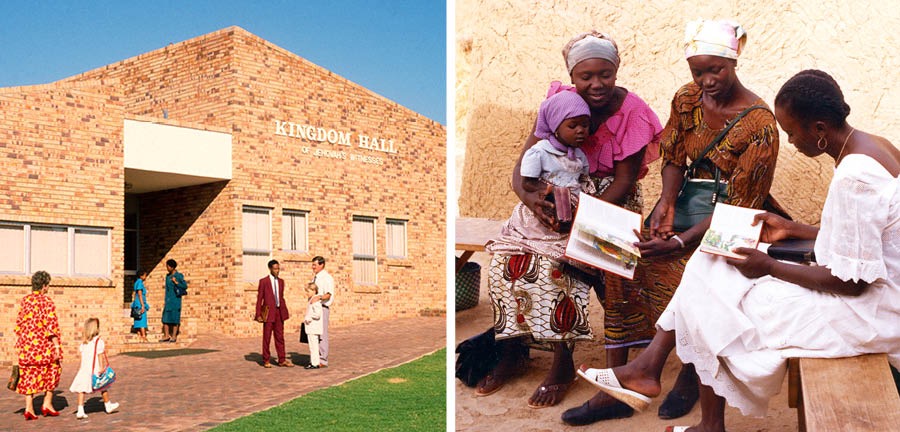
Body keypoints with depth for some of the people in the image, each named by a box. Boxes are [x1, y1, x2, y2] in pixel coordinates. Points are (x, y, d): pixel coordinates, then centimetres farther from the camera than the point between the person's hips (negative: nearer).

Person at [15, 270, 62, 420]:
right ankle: (47, 403, 14)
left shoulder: (24, 301, 6)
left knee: (29, 374, 10)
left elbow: (18, 324, 10)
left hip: (25, 344, 5)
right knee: (52, 370, 14)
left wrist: (18, 345, 19)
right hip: (43, 344, -5)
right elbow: (51, 326, -14)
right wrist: (57, 347, -12)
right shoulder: (47, 301, -10)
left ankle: (29, 408, 7)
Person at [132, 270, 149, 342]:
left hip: (137, 305, 10)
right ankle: (144, 338, -16)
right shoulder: (139, 282, -10)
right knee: (142, 321, -12)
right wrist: (143, 306, -18)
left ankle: (141, 338, 5)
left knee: (139, 322, 6)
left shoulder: (137, 282, 18)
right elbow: (140, 295, -16)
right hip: (140, 304, -10)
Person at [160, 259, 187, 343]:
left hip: (176, 300, -6)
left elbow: (185, 286, -8)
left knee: (175, 318, -3)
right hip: (168, 300, 6)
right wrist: (166, 300, 17)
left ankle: (174, 336, 3)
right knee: (165, 318, 2)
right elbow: (167, 288, 18)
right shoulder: (167, 276, 12)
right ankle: (166, 336, 8)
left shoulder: (179, 276, -6)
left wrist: (176, 282, -21)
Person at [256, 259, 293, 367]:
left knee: (280, 336, 6)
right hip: (269, 312, -5)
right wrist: (258, 315, -8)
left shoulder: (281, 281, 11)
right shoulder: (263, 281, -4)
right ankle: (266, 361, 12)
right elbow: (259, 299, -4)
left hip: (279, 312, 5)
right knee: (267, 337, 3)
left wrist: (285, 311, 11)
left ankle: (282, 360, 10)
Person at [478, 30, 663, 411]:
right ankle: (512, 348, -3)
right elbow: (524, 162, -10)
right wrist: (528, 195, -33)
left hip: (610, 200, -4)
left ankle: (562, 361, -14)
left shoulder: (632, 112, -15)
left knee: (558, 263, -29)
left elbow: (624, 181, -16)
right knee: (509, 255, -18)